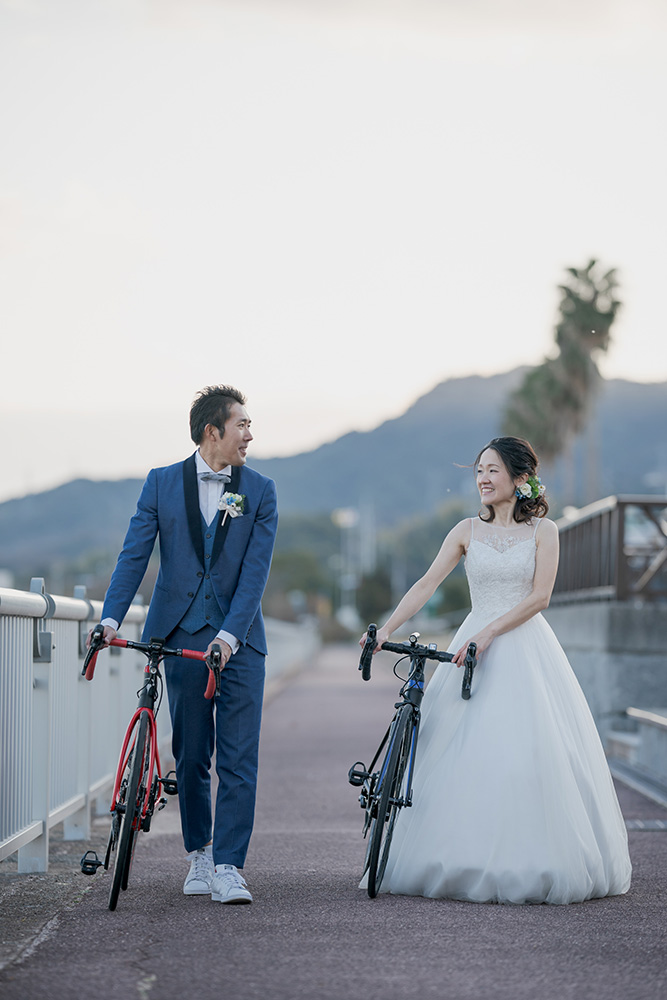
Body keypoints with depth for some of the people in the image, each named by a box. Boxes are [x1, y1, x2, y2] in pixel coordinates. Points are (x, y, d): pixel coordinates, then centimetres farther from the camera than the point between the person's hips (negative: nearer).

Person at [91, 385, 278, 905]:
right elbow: (134, 555, -1)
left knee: (239, 759, -7)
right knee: (190, 756, 7)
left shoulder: (260, 490, 2)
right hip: (181, 637, 1)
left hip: (239, 640, -1)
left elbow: (255, 569, -7)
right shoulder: (162, 483, 4)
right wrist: (111, 617, -15)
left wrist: (229, 635, -19)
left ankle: (228, 867, -5)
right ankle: (199, 856, 23)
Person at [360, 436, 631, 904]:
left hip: (527, 649, -2)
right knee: (463, 753, -4)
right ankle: (467, 863, 4)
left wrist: (489, 634, -17)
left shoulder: (543, 531, 2)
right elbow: (427, 584, 0)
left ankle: (531, 864, 2)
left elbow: (539, 596, -7)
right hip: (474, 647, 2)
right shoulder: (468, 531, 8)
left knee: (528, 752, -8)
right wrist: (386, 629, -12)